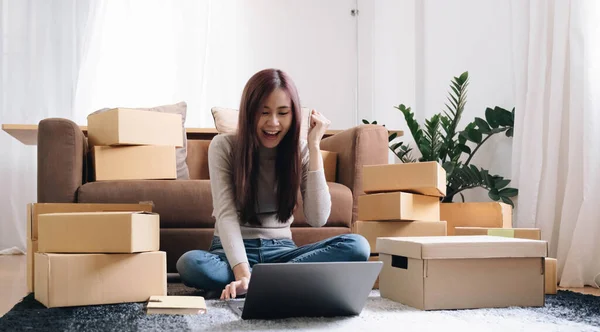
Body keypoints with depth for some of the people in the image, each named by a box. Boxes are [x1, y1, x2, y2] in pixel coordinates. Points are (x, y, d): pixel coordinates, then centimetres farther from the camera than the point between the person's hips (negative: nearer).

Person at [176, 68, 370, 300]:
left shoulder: (301, 150, -2)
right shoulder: (223, 146, -7)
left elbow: (318, 218, -13)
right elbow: (226, 214, -17)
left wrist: (314, 147, -16)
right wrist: (243, 274, -32)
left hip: (281, 251, 2)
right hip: (233, 251, -2)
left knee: (356, 246, -23)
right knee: (190, 264, -36)